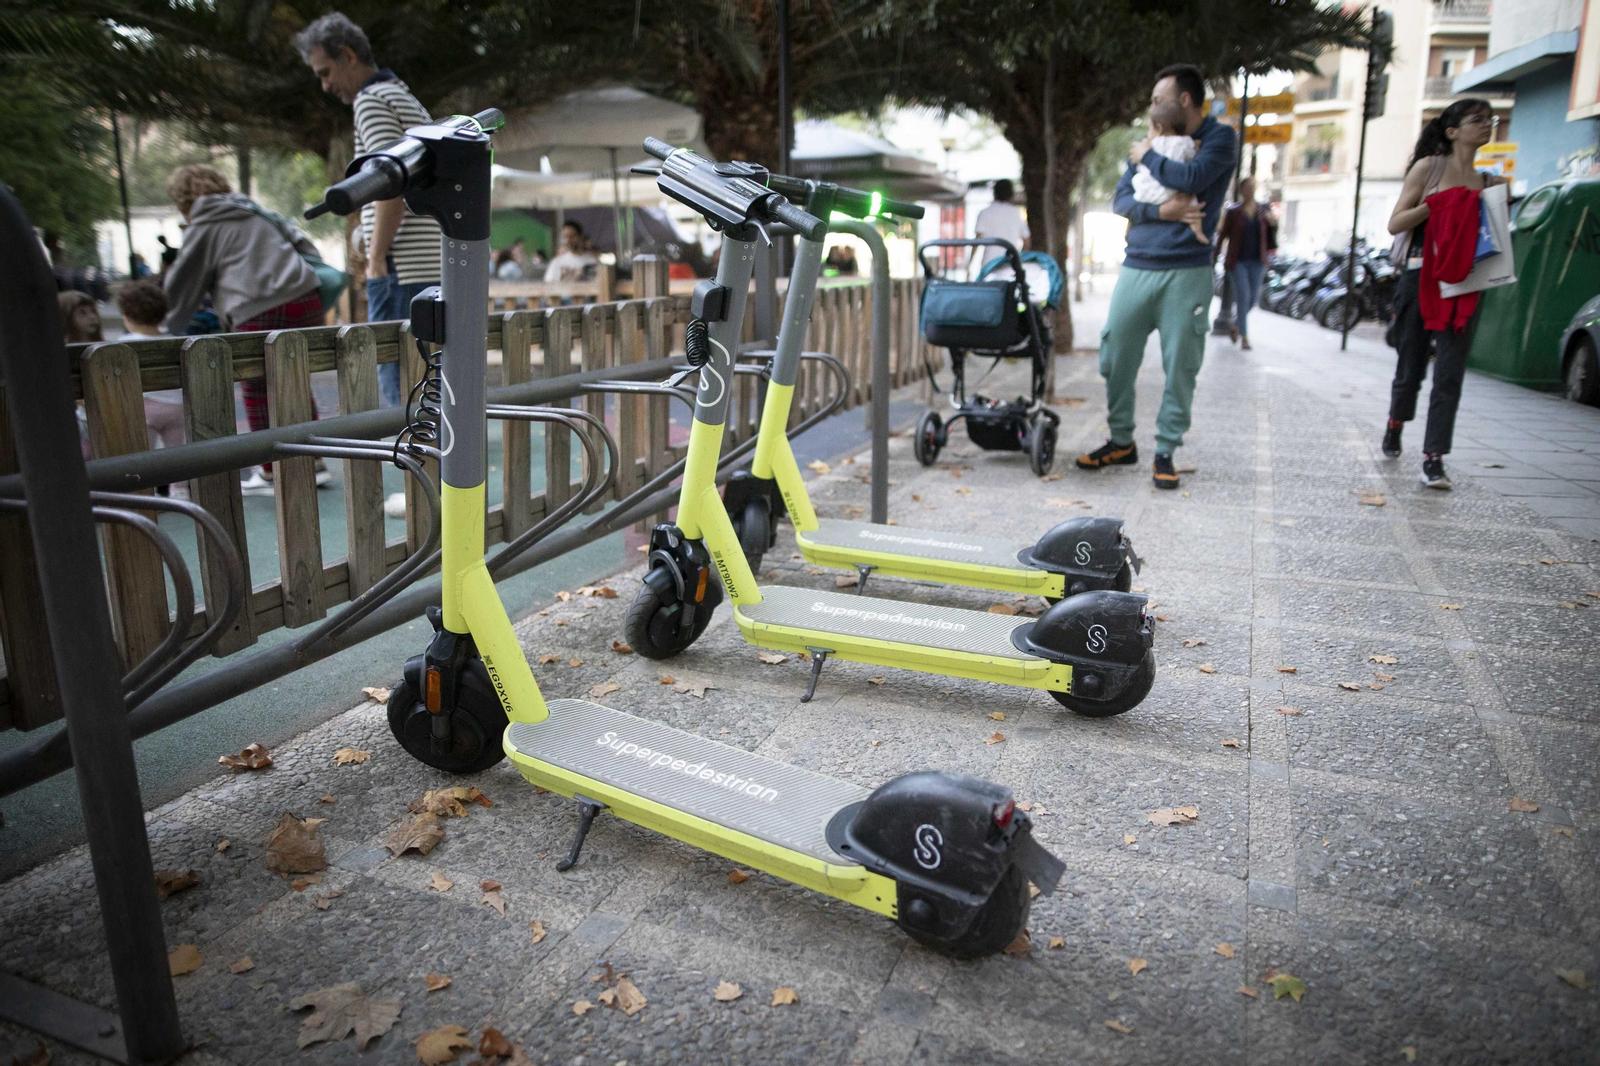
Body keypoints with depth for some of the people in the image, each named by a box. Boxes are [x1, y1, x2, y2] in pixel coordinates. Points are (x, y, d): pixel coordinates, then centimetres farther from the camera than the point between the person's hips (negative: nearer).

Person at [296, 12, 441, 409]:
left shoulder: (371, 99, -5)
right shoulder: (408, 99, 24)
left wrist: (376, 260, -13)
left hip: (402, 267, -9)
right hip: (431, 265, 10)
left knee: (396, 374, -7)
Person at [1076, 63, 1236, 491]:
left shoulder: (1219, 138, 3)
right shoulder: (1153, 142, 17)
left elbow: (1192, 178, -16)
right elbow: (1120, 200, 8)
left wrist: (1147, 157, -2)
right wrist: (1160, 211, -10)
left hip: (1186, 273, -4)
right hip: (1136, 267, 5)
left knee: (1180, 366, -2)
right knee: (1116, 358, 3)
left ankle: (1165, 452, 9)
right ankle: (1121, 442, 17)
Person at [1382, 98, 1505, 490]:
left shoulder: (1486, 182, 16)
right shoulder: (1429, 167, 4)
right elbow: (1395, 224, -3)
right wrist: (1438, 201, -14)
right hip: (1421, 278, -3)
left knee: (1450, 374, -7)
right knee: (1410, 368, 7)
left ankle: (1434, 459, -8)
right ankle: (1395, 426, 36)